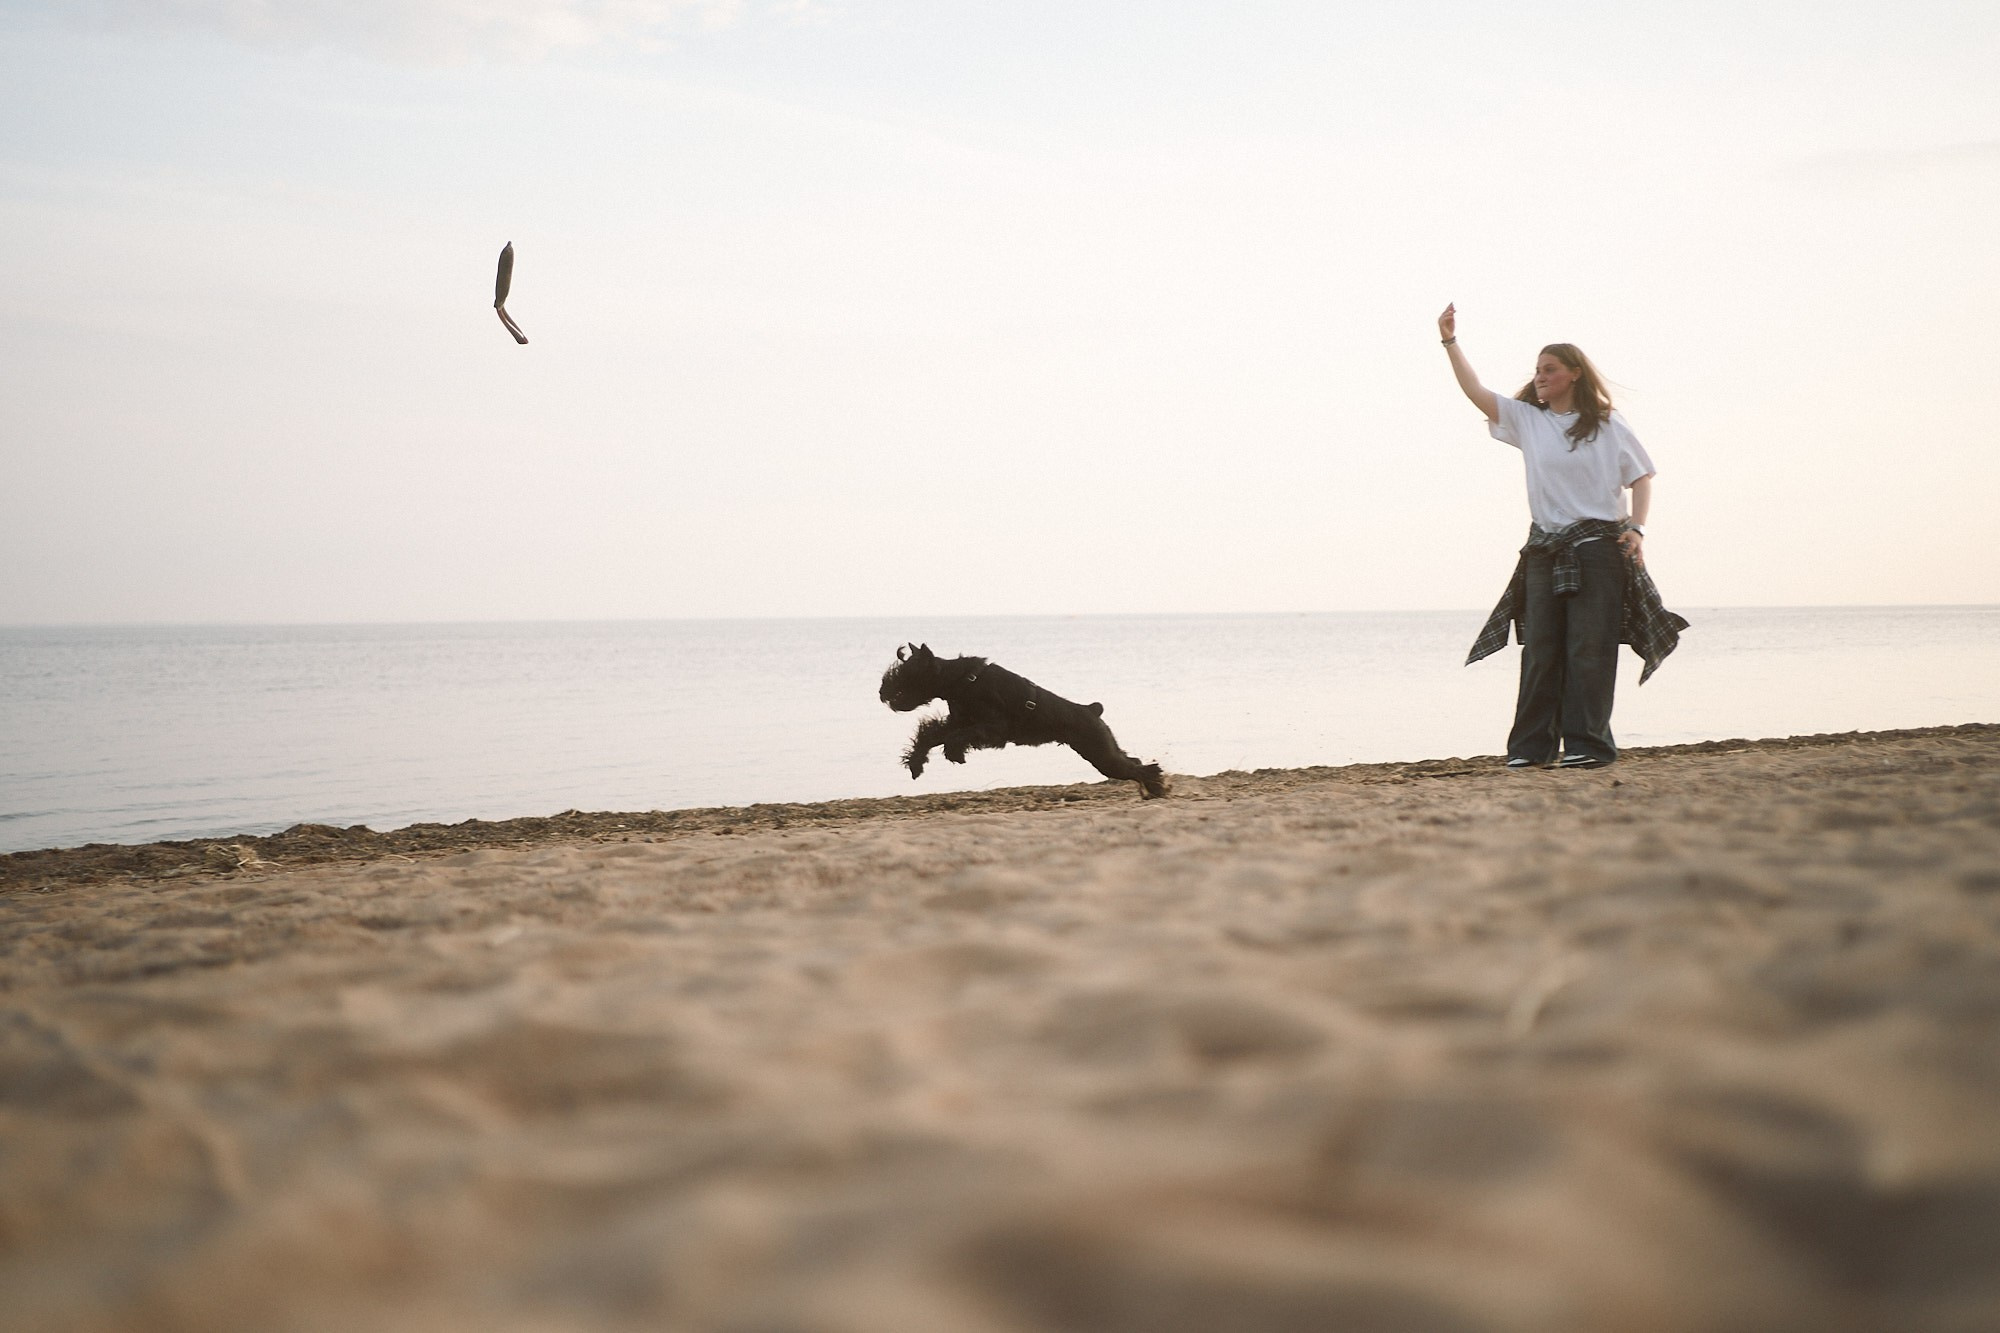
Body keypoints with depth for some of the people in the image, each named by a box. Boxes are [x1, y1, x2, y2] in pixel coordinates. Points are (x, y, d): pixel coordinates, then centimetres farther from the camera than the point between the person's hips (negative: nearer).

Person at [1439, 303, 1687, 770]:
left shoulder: (1607, 426, 4)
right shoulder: (1526, 419, 11)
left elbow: (1641, 479, 4)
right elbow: (1476, 392, 4)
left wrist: (1635, 528, -11)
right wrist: (1450, 342, -3)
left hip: (1598, 544, -3)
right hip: (1544, 549, 4)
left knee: (1589, 648, -6)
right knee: (1540, 648, 3)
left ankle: (1587, 744, -5)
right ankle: (1533, 746, 5)